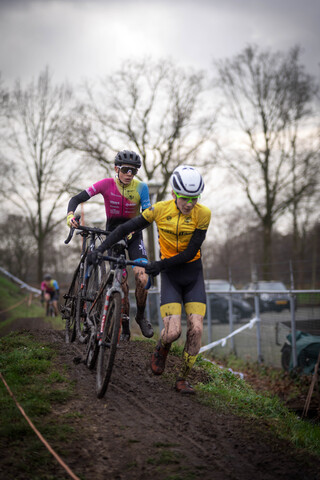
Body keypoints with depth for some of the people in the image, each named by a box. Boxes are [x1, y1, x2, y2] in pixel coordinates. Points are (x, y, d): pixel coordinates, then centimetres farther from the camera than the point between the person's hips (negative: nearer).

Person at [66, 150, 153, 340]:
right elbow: (77, 198, -16)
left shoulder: (141, 187, -12)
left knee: (142, 278, -20)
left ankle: (141, 316, 5)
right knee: (121, 283, -10)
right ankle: (125, 327, 5)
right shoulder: (107, 184, -14)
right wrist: (70, 214, -35)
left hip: (133, 234, 0)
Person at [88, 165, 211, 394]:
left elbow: (191, 251, -15)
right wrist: (101, 248, -14)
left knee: (196, 329, -12)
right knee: (173, 332, -16)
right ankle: (161, 350, 21)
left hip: (193, 274, 1)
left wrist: (160, 265, -21)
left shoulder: (203, 214, -14)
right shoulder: (161, 209, -13)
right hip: (170, 275, -1)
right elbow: (126, 228, -6)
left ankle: (183, 378, 8)